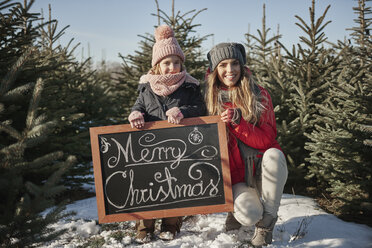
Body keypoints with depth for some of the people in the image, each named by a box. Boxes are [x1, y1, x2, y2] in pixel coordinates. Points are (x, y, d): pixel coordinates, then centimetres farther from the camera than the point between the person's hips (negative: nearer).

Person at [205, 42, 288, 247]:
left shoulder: (260, 95, -3)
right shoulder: (211, 102, 1)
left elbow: (267, 140, -10)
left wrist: (238, 123, -23)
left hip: (265, 170, 1)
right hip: (237, 178, -1)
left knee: (274, 154, -34)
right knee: (249, 217, -30)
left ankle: (267, 221, -14)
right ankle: (241, 208, 10)